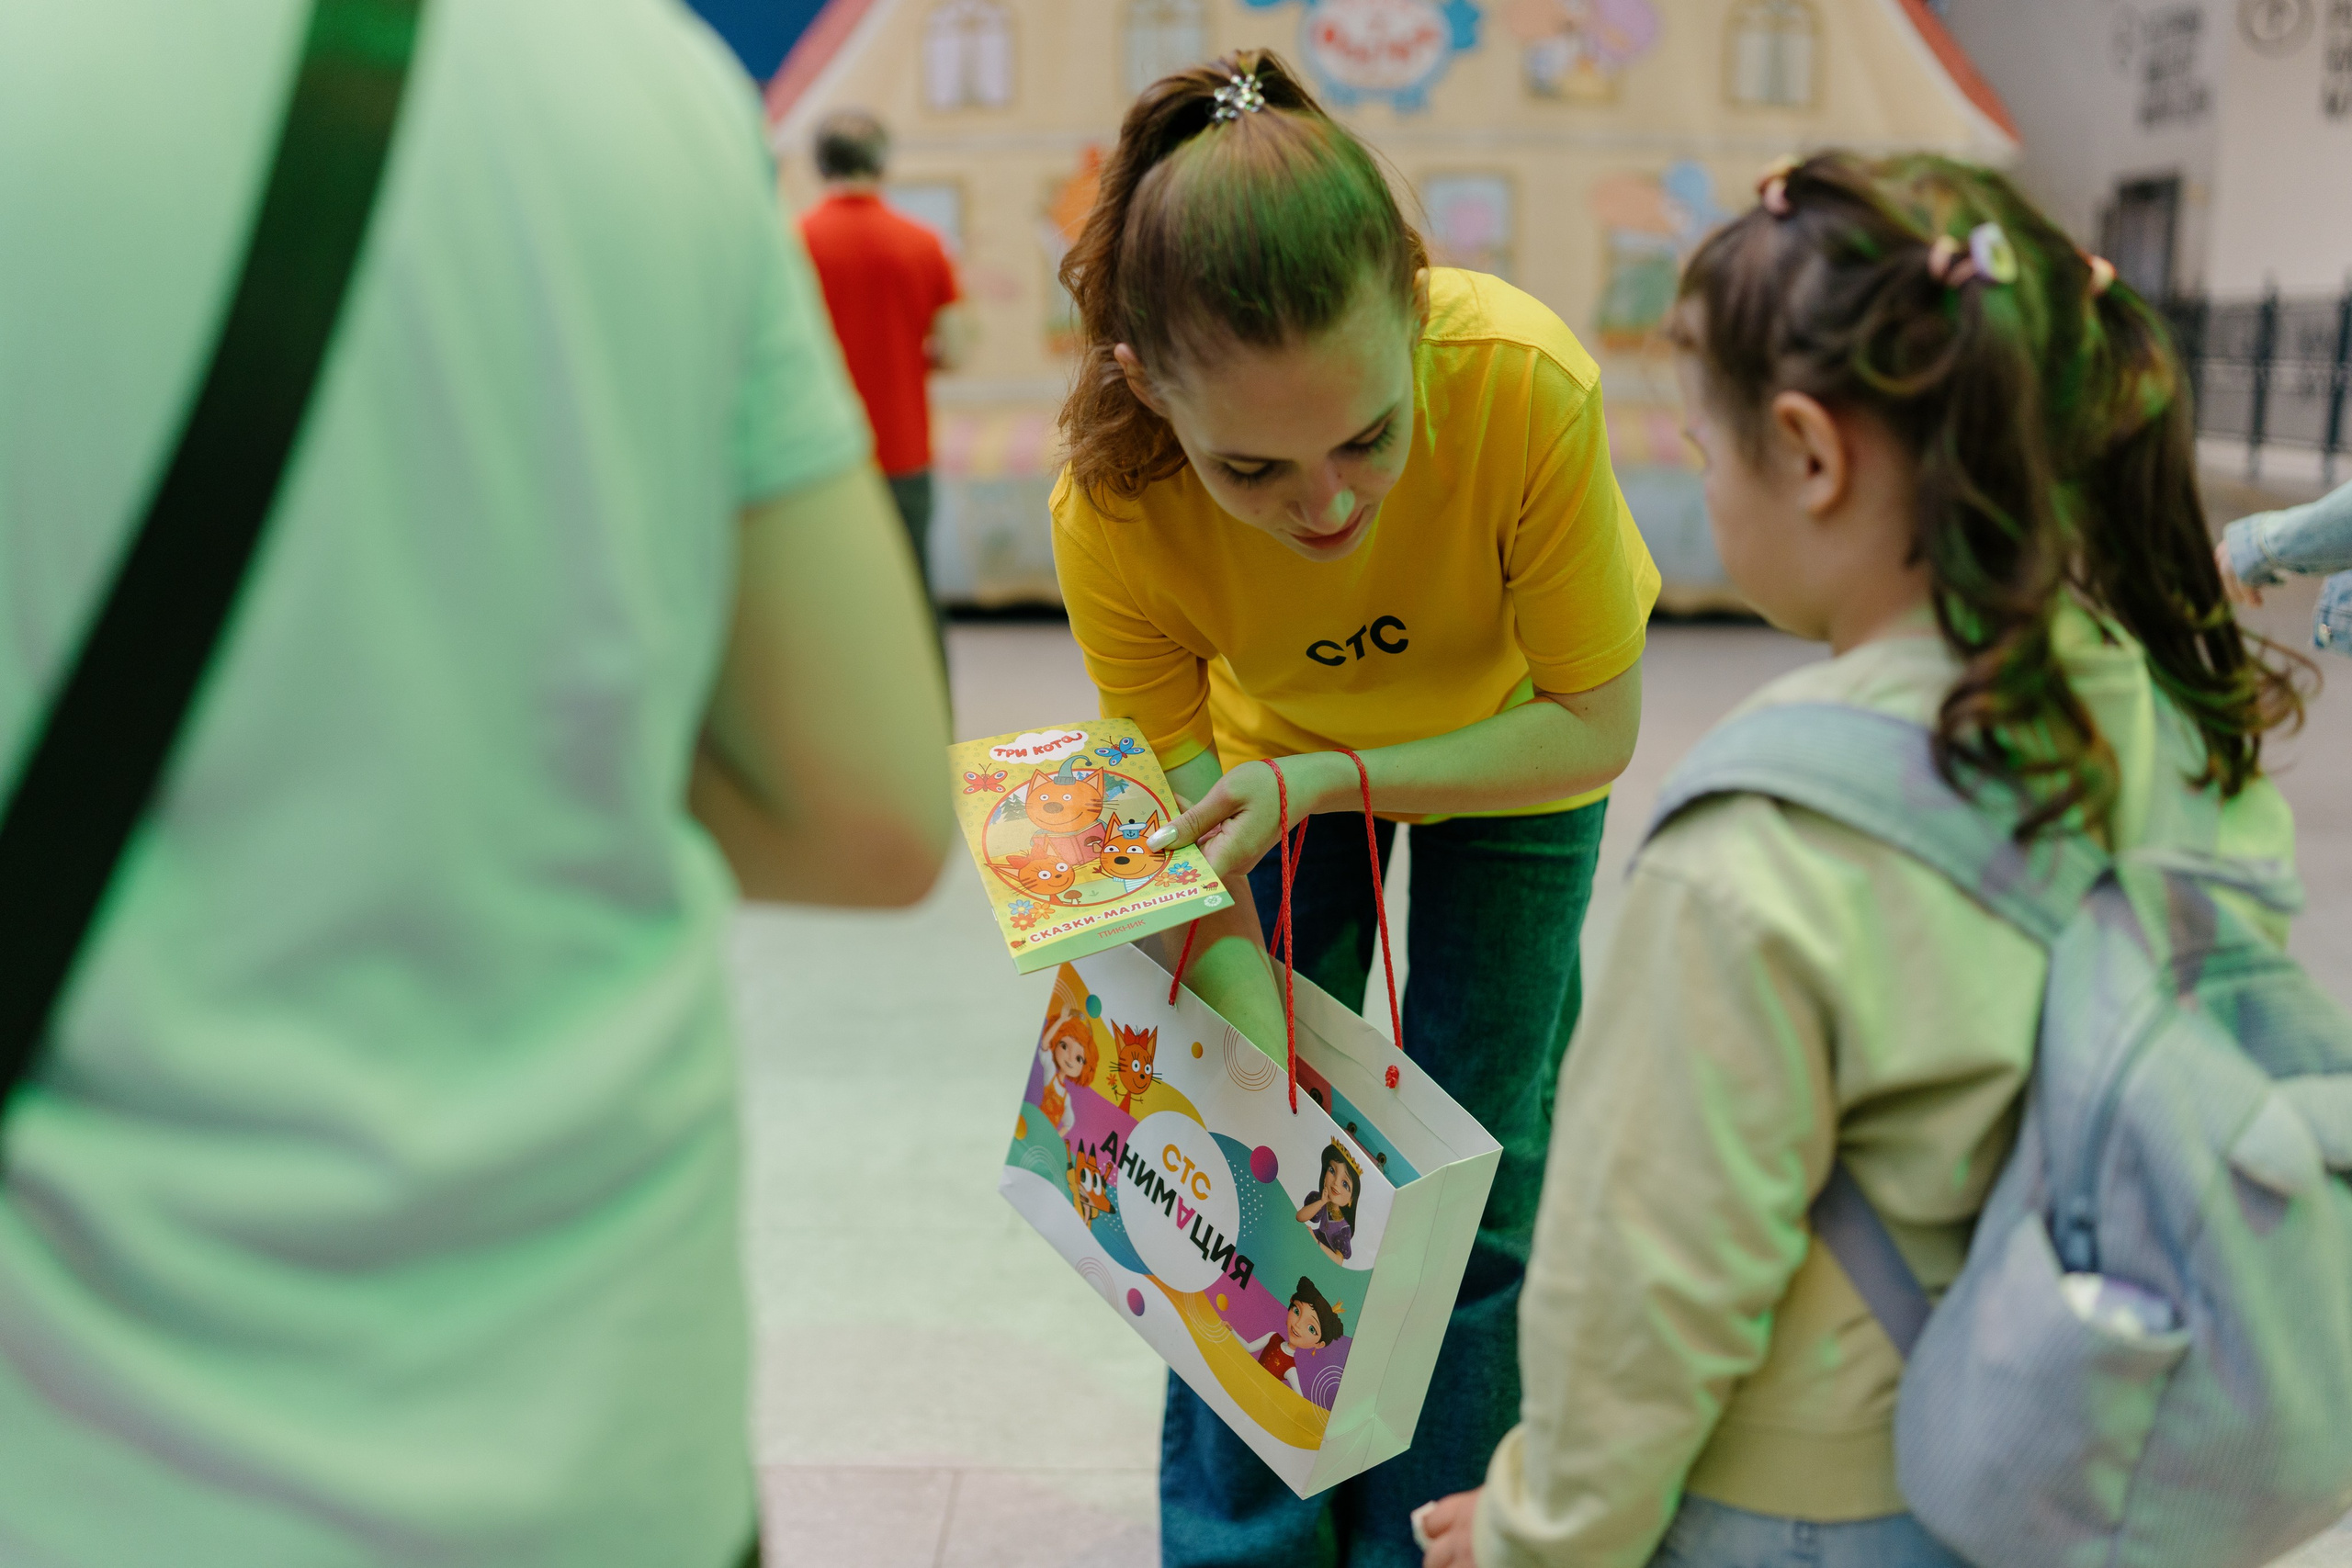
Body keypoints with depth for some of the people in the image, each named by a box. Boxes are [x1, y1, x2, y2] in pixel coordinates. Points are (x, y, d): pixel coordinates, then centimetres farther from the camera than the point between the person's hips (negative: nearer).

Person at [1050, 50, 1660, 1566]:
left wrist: (1323, 779, -38)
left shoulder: (1527, 385, -40)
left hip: (1516, 749, -1)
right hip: (1276, 763, 1)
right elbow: (1191, 849, -22)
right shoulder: (1111, 514, -34)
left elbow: (1597, 725, -26)